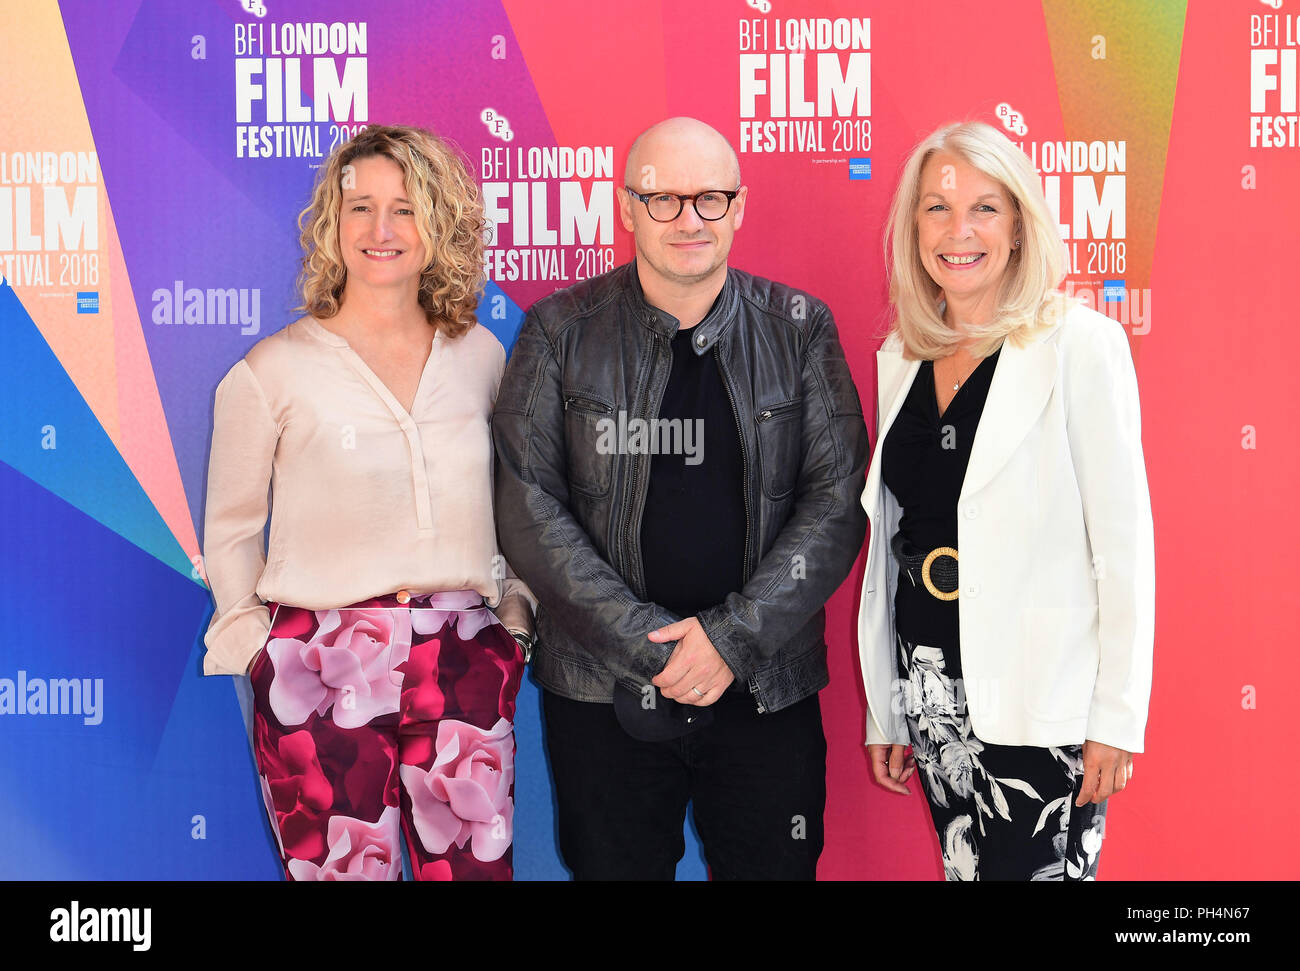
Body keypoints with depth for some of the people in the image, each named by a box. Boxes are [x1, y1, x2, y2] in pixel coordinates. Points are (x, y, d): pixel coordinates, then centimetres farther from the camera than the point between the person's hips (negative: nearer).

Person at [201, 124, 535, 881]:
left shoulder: (482, 356, 7)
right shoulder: (274, 371, -2)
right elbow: (231, 529, 7)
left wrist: (514, 612, 10)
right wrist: (254, 639, 2)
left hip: (466, 664, 3)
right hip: (319, 672, -2)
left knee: (476, 866, 6)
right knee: (342, 868, 5)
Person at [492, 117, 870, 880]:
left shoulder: (800, 329, 2)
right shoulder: (562, 332, -1)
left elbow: (837, 500, -2)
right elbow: (529, 508, -6)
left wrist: (735, 636, -12)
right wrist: (653, 645, -12)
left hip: (767, 691, 1)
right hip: (604, 696, 0)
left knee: (775, 866, 10)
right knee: (614, 864, 11)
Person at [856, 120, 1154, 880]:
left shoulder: (1081, 345, -8)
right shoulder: (901, 358, 8)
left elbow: (1124, 541, -9)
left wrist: (1118, 717, -11)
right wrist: (885, 709, 14)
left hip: (1037, 700, -5)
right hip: (931, 689, 5)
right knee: (962, 865, 12)